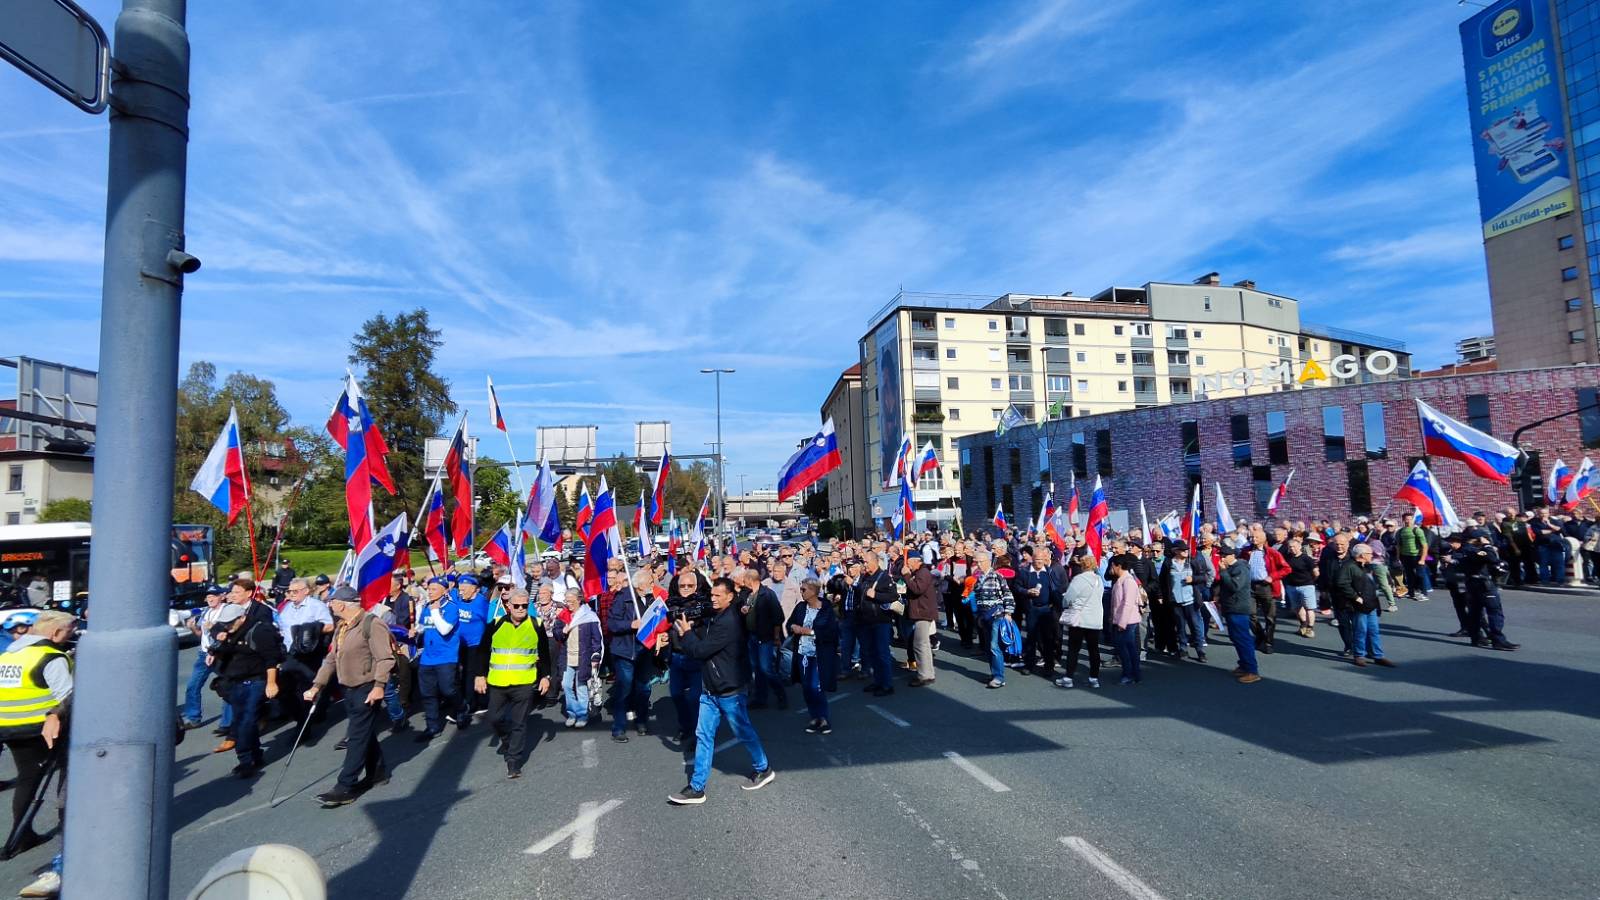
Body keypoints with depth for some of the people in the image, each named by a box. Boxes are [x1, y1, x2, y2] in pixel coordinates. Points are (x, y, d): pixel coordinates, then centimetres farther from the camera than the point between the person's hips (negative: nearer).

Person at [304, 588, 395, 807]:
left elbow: (384, 658, -22)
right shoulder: (341, 628, 12)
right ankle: (377, 773, 30)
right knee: (365, 734, 17)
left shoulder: (371, 624, -18)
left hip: (367, 690, -9)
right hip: (349, 690, 9)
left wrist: (378, 686, -25)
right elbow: (331, 659, 17)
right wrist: (317, 685, 11)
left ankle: (346, 788, 0)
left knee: (358, 738, -5)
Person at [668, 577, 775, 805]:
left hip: (729, 690, -8)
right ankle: (696, 788, 12)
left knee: (744, 733, 10)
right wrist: (688, 631, -6)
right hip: (710, 689, 8)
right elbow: (700, 640, 12)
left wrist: (686, 631, -9)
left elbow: (701, 650, -23)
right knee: (703, 735, 7)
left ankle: (763, 769, 31)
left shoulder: (729, 623, -24)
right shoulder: (712, 616, 7)